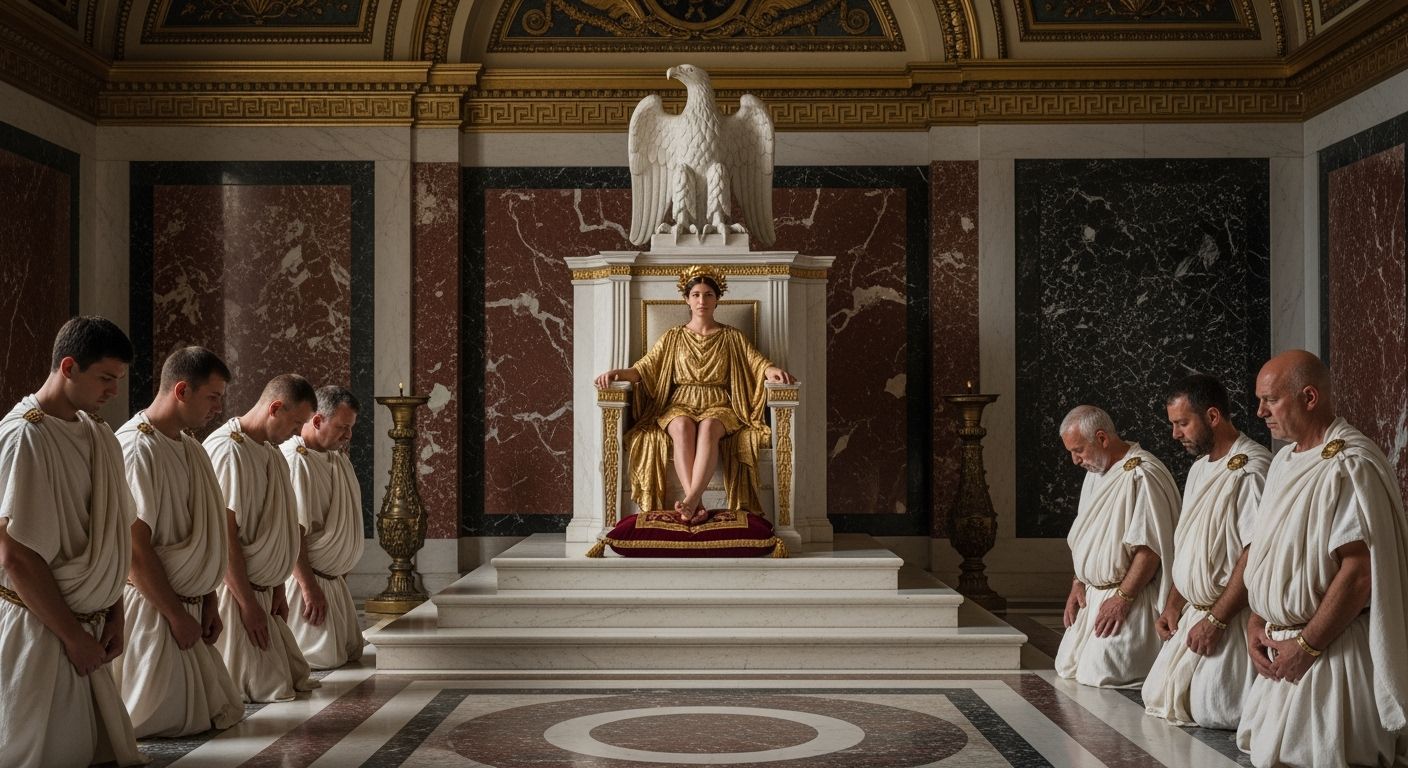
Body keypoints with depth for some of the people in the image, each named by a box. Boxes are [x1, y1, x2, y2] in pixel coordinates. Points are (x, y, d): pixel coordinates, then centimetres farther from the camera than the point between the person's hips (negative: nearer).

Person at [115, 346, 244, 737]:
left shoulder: (191, 448, 10)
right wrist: (176, 614, -16)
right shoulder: (136, 448, -18)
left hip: (187, 605, 9)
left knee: (204, 711, 14)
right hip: (150, 611, -9)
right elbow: (135, 547, -20)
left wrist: (208, 602, 9)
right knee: (164, 719, -1)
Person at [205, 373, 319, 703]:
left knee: (287, 681, 11)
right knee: (263, 688, -5)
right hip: (233, 592, -9)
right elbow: (224, 537, -20)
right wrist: (248, 603, -18)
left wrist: (278, 590, 13)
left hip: (261, 591, 9)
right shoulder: (227, 450, -18)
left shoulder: (273, 454, 12)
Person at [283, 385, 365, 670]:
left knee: (352, 651, 15)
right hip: (305, 580, -10)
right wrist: (309, 587, -23)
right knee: (324, 657, -9)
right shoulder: (294, 461, -21)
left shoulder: (339, 459, 9)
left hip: (334, 579, 10)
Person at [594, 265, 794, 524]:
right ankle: (696, 503, -51)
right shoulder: (673, 337, 17)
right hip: (680, 405, 1)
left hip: (719, 407, -1)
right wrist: (617, 372, -11)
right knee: (683, 427, -37)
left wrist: (773, 370, -22)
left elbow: (757, 362, 3)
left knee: (709, 427, -38)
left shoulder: (732, 337, 15)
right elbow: (643, 368, 10)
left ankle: (690, 500, -55)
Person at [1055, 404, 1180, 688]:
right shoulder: (1095, 472, 13)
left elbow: (1150, 547, -22)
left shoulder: (1141, 475, -19)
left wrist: (1122, 597, -20)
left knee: (1098, 675, -16)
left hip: (1128, 600, -10)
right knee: (1067, 668, 9)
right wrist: (1078, 584, 10)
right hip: (1092, 595, 10)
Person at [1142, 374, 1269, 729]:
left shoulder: (1251, 469, -17)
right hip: (1193, 614, 10)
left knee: (1212, 713, -17)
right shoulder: (1199, 470, 15)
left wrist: (1216, 619, -20)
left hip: (1231, 620, -10)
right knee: (1160, 699, 8)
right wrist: (1173, 605, 12)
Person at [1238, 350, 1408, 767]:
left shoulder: (1349, 465, -17)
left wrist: (1307, 645, -16)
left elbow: (1360, 571, -22)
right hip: (1284, 648, 8)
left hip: (1333, 653, -8)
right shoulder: (1285, 460, 11)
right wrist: (1256, 620, 6)